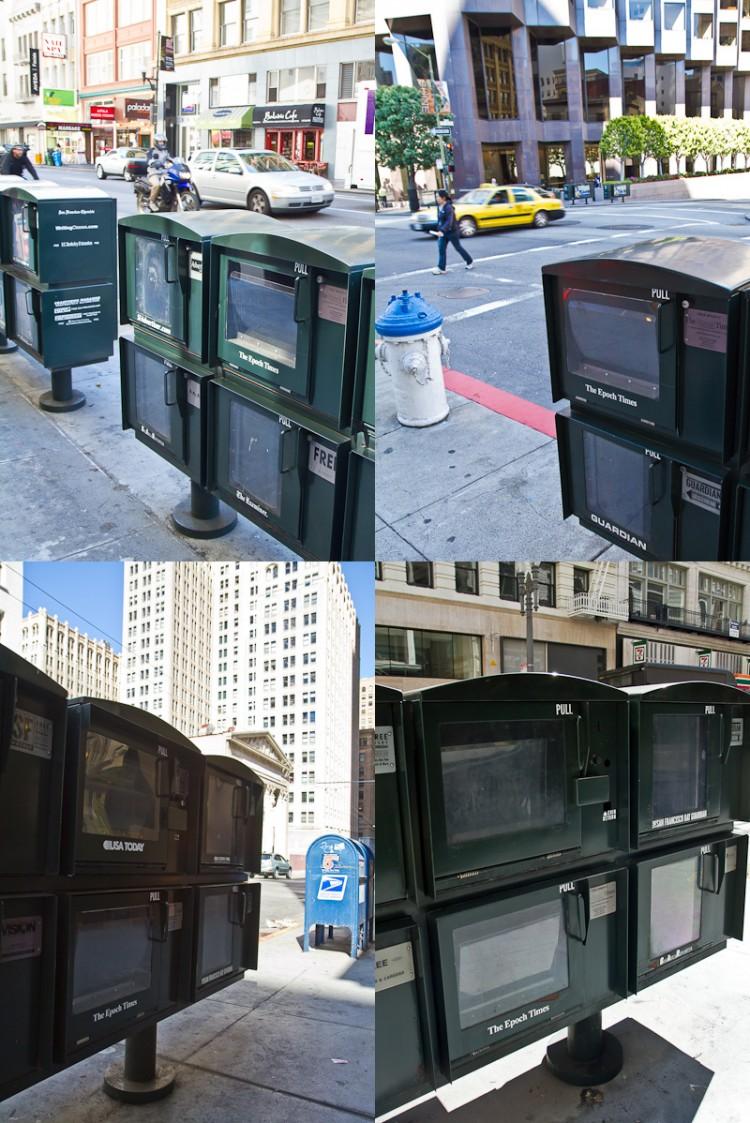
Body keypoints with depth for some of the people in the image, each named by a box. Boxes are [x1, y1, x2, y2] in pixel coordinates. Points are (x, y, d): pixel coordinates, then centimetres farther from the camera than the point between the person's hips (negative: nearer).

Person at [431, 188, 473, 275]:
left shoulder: (448, 208, -22)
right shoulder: (440, 207, 3)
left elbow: (449, 221, -31)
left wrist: (442, 231, -41)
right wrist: (439, 230, 17)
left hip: (451, 231, -8)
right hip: (443, 232, 8)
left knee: (458, 247, 7)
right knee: (441, 248, -2)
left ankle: (470, 261, 26)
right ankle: (441, 268, -1)